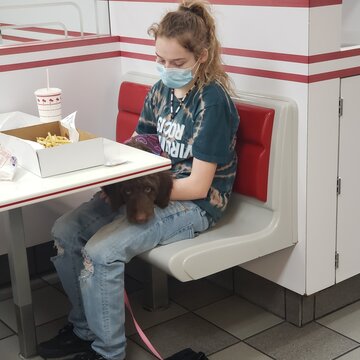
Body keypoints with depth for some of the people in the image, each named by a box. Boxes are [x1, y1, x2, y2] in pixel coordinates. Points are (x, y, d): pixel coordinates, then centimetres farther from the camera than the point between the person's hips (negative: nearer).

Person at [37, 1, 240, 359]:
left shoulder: (213, 101, -18)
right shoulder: (161, 90, 5)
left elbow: (197, 186, -19)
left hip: (194, 204, -8)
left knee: (101, 251, -25)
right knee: (65, 230, -5)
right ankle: (84, 327, 12)